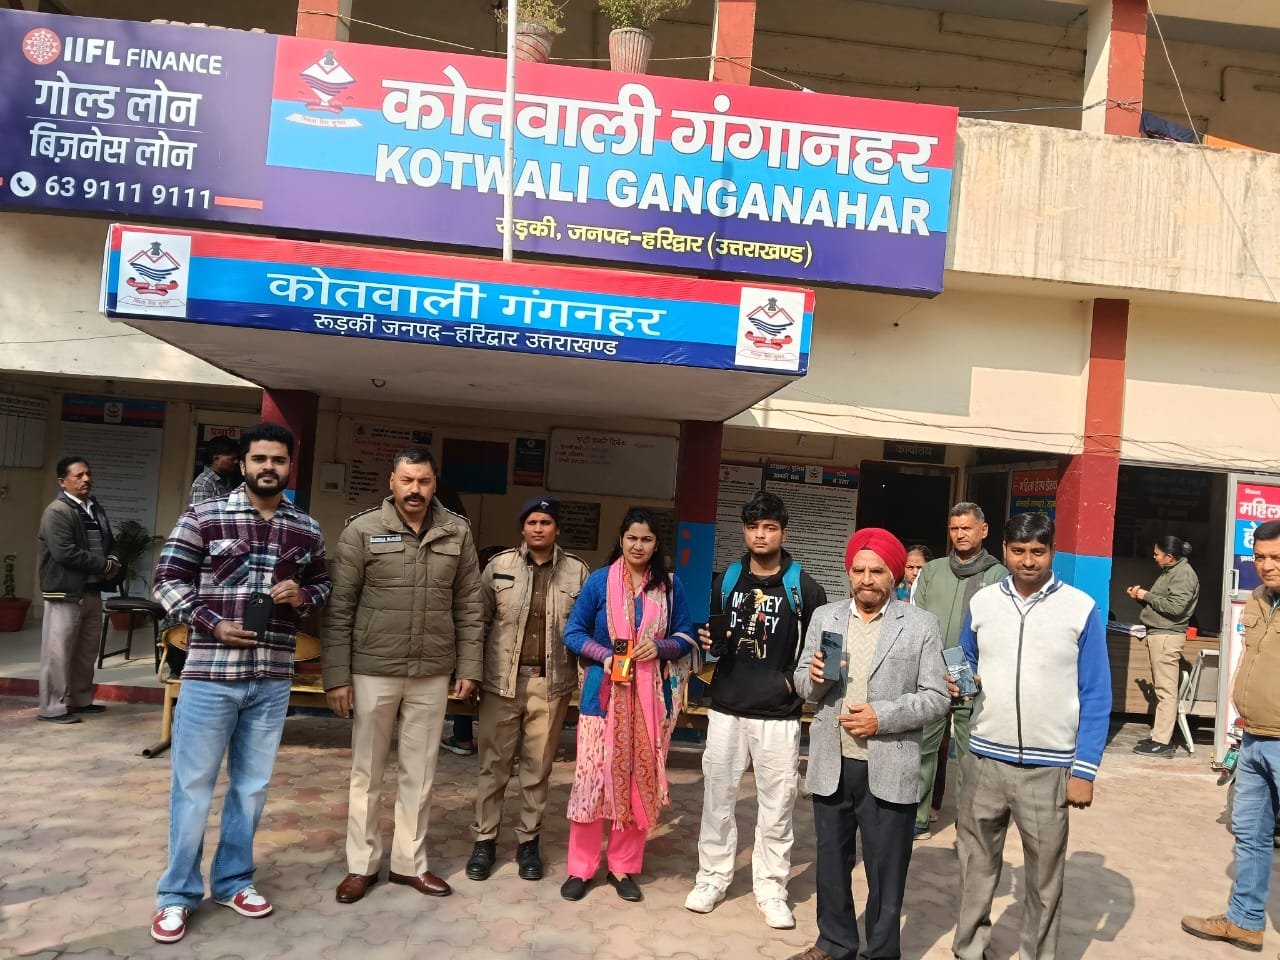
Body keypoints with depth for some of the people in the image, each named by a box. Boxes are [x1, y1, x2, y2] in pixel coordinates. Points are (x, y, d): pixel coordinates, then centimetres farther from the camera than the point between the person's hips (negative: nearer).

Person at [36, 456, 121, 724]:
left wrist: (113, 562, -1)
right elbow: (64, 552, -22)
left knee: (86, 651, 15)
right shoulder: (57, 512, -12)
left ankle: (80, 700, 27)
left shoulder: (96, 508, 14)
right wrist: (103, 565, -15)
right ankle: (52, 707, 5)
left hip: (92, 590, 8)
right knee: (58, 652, -3)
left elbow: (107, 543, 22)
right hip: (66, 591, -8)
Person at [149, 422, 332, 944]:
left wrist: (302, 596, -7)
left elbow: (322, 583, 16)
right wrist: (211, 624, -13)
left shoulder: (307, 530, 5)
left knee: (251, 784, 14)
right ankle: (177, 893, 23)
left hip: (272, 678, 3)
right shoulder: (204, 516, -4)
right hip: (210, 672, -3)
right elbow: (168, 577, -2)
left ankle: (233, 880, 31)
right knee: (193, 784, 6)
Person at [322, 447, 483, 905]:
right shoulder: (362, 530, -6)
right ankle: (362, 864, 27)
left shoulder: (457, 533, 1)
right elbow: (339, 608, -6)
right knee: (367, 771, 12)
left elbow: (468, 606, 5)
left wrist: (469, 667, 1)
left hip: (432, 673, 2)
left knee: (419, 773, 13)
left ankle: (409, 862, 28)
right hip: (373, 669, -2)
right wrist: (336, 675, -8)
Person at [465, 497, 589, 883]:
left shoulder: (577, 571, 1)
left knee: (538, 767, 10)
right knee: (493, 765, 9)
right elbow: (480, 622, 3)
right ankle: (485, 839, 24)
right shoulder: (499, 566, 1)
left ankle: (529, 841, 25)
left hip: (551, 683, 0)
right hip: (501, 680, 0)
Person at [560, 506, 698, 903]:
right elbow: (573, 633, 1)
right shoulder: (599, 580, -1)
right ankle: (580, 867, 14)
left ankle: (624, 868, 22)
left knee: (641, 780, 7)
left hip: (651, 695, 2)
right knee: (593, 775, -1)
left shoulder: (670, 585, 4)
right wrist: (605, 656, -15)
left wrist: (660, 647, -13)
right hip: (604, 692, -1)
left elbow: (686, 638, 8)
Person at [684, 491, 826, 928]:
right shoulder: (726, 580, 8)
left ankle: (771, 888, 20)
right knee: (717, 797, 9)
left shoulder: (803, 587, -2)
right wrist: (709, 642, -4)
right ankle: (712, 879, 24)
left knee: (776, 804, 5)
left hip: (778, 715, -2)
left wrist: (794, 682, -11)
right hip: (726, 708, 3)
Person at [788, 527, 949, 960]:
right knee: (831, 862, 18)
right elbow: (803, 685, 8)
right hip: (831, 765, 4)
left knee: (886, 871, 10)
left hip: (888, 771, -3)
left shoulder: (921, 624, -4)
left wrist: (883, 716, -19)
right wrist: (814, 677, -15)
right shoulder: (824, 617, 6)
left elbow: (937, 697, -7)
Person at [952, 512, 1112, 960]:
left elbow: (1096, 696, -4)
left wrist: (1084, 769, -8)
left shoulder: (1081, 609, -5)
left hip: (1050, 767, -2)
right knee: (976, 864, 13)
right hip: (984, 760, 3)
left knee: (1044, 876, 11)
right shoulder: (982, 602, 3)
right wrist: (957, 681, -6)